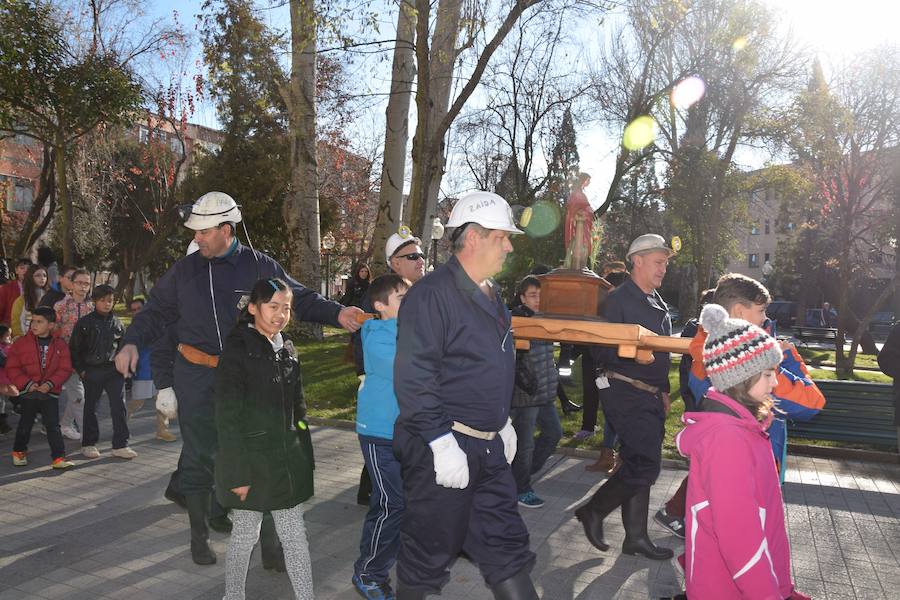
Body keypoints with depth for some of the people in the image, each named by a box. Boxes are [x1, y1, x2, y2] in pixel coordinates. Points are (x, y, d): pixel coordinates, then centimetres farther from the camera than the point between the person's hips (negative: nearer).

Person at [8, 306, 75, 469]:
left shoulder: (60, 345, 0)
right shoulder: (20, 343, -2)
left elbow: (65, 369, -1)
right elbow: (11, 368, -2)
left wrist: (50, 384, -15)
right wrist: (27, 383, -14)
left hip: (50, 392, 0)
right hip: (28, 393, 0)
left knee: (53, 426, -2)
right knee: (25, 425, 14)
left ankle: (59, 457, 0)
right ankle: (19, 452, 38)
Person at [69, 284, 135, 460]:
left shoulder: (117, 323, 8)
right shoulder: (85, 322, -1)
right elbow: (74, 348, 2)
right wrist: (81, 370, -3)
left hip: (114, 371, 2)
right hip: (92, 371, -2)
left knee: (119, 407, -4)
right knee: (90, 407, 9)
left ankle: (120, 445, 1)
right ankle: (88, 444, 22)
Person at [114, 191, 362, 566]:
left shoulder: (258, 266, -2)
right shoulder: (184, 271, 6)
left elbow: (300, 298, -4)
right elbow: (156, 312, 12)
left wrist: (335, 313, -19)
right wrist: (132, 342, -4)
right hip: (196, 377, 2)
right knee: (199, 456, 9)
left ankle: (270, 543, 16)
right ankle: (199, 537, 28)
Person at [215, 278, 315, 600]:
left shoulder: (288, 350, 8)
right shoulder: (237, 351, -11)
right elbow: (227, 418, -14)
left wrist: (305, 457, 12)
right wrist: (237, 473, -16)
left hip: (287, 459, 5)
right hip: (251, 461, -5)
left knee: (295, 535, 11)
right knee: (245, 535, 11)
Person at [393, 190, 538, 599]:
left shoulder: (491, 294, 13)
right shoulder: (432, 293, -17)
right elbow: (413, 378, -22)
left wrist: (503, 421, 21)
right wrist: (442, 443, -23)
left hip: (489, 445, 8)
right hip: (443, 446, -8)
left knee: (506, 544, 15)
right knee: (429, 549, 8)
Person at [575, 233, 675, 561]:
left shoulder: (658, 304, 17)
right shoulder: (618, 299, -10)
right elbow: (601, 351, -16)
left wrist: (663, 389, 24)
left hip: (651, 396, 9)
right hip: (626, 395, -9)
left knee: (639, 464, 12)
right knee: (646, 464, -12)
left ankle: (636, 537, 21)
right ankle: (593, 511, 6)